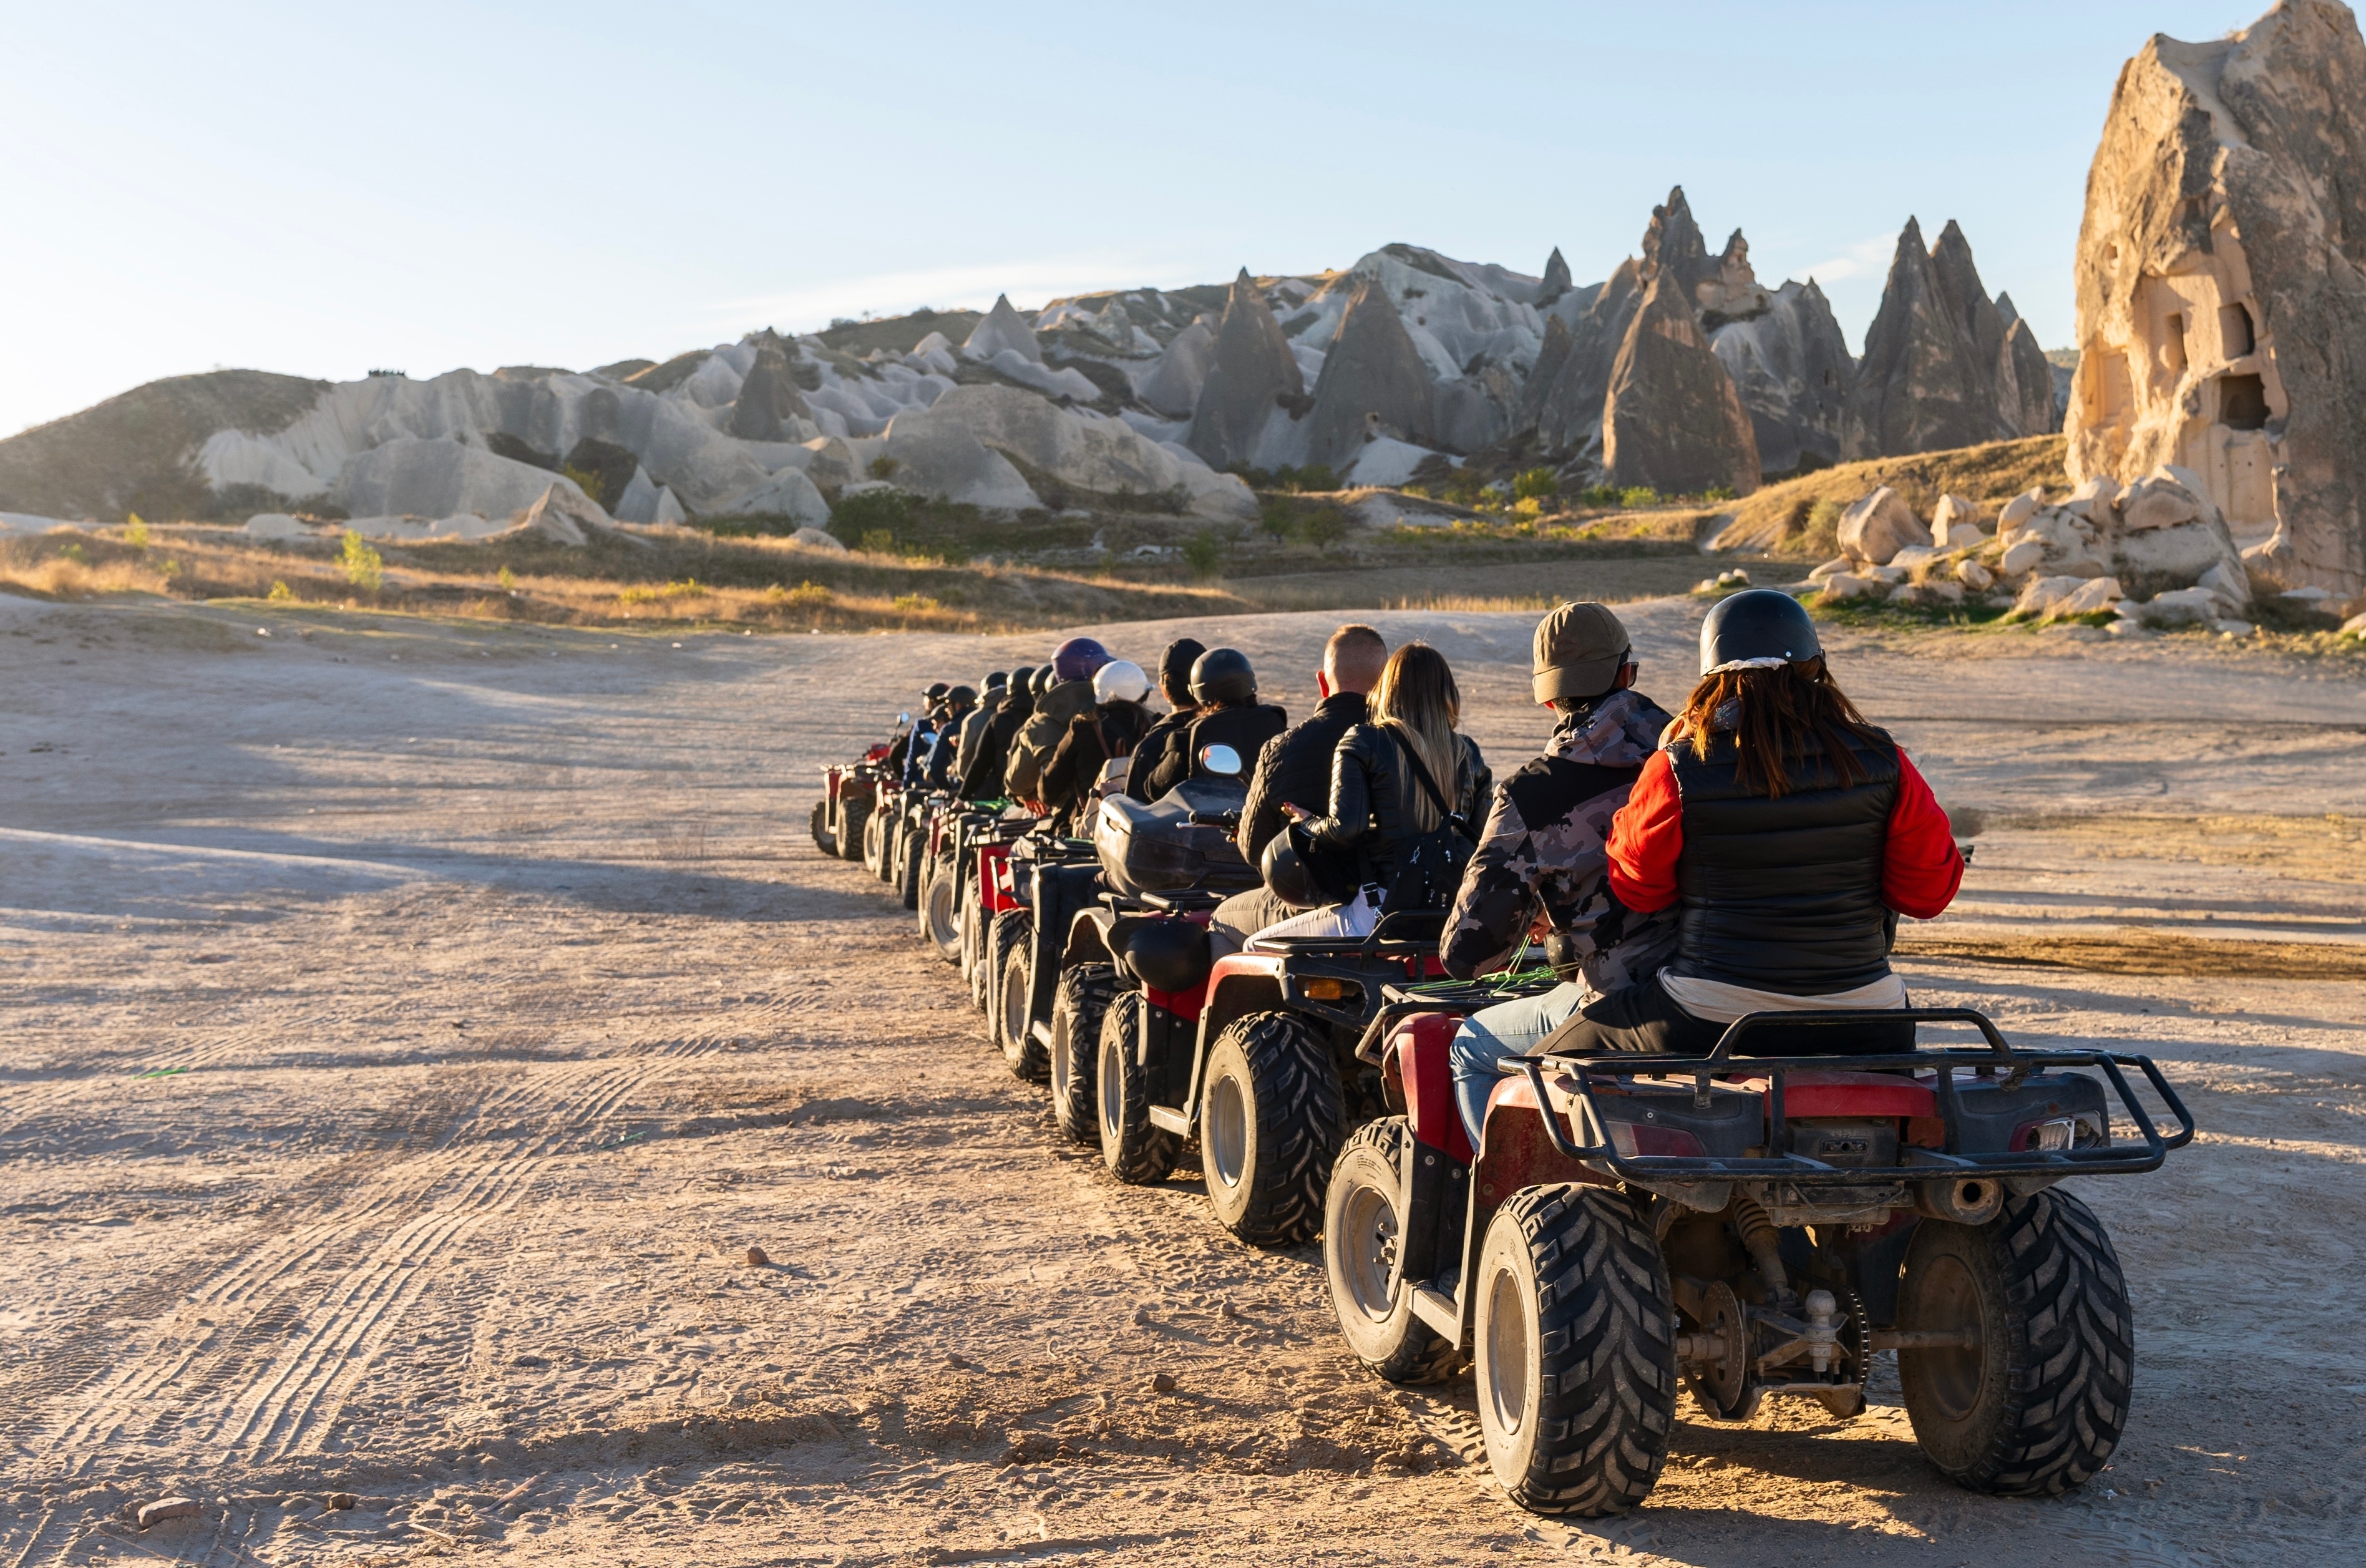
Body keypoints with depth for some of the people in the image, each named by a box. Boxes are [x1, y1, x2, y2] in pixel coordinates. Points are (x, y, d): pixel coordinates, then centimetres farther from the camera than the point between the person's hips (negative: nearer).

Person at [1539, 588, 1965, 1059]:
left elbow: (1636, 889, 5)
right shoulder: (1880, 761, -3)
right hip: (1861, 1027, 3)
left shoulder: (1678, 770, -9)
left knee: (1565, 1053, 19)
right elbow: (1929, 892, 3)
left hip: (1709, 1017, -3)